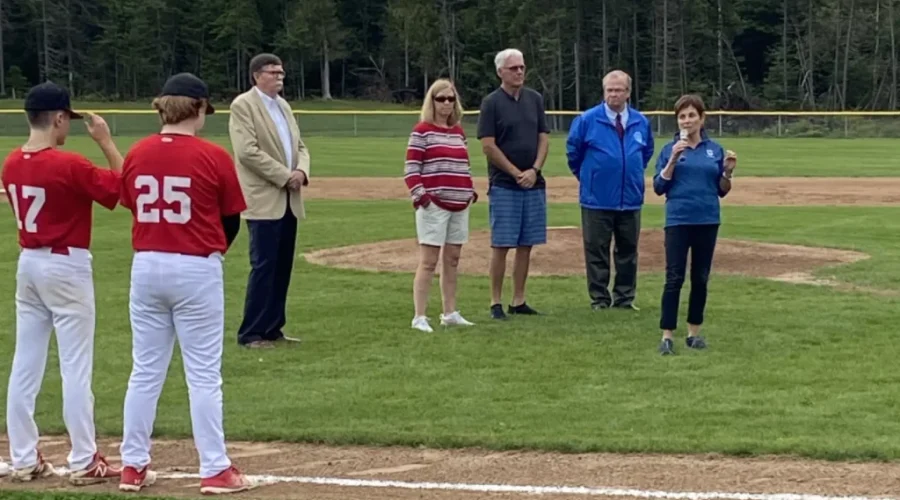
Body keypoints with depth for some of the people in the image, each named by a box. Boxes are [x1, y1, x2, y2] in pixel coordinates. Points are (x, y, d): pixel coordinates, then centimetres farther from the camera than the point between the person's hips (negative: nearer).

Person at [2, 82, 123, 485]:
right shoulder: (69, 165, -18)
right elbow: (124, 187, -12)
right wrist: (106, 142, -7)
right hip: (66, 266, -7)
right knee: (76, 367, -2)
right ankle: (84, 462, 2)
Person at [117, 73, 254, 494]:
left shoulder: (136, 155, 1)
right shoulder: (214, 157, -9)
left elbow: (134, 207, 11)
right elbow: (231, 222, 0)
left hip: (146, 266, 4)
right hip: (197, 270, -4)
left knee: (145, 372, 12)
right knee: (203, 375, 1)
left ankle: (133, 466, 16)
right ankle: (215, 470, 3)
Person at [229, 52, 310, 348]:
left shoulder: (283, 105, 18)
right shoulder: (243, 105, -7)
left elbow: (299, 146, 19)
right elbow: (248, 151, -16)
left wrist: (301, 171, -2)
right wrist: (285, 176, -15)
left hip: (289, 201, 8)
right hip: (264, 201, -8)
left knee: (283, 267, 9)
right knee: (264, 266, -9)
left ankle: (273, 328, 16)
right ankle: (251, 334, -3)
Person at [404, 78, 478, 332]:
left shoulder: (458, 131, 15)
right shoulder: (422, 131, -6)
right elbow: (411, 167, -9)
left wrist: (470, 190, 11)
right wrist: (418, 194, -19)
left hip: (459, 204, 7)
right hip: (434, 204, -7)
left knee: (452, 259, 12)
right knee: (428, 261, -8)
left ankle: (450, 313, 19)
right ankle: (419, 317, -8)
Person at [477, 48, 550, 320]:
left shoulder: (535, 99, 11)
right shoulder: (492, 103, -4)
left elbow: (544, 138, 11)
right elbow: (488, 146, -8)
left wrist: (534, 170, -5)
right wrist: (516, 173, -10)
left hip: (533, 183, 5)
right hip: (503, 185, -5)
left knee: (526, 245, 6)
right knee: (501, 245, -4)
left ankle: (518, 301, 12)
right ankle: (496, 303, 1)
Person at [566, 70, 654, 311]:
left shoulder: (641, 122, 3)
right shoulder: (587, 120, -7)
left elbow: (647, 151, 19)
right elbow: (573, 151, 4)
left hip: (631, 199, 3)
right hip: (597, 199, -3)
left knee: (628, 250, 9)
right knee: (597, 251, 2)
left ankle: (625, 297, 18)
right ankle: (599, 299, 9)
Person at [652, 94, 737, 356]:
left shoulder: (715, 149, 7)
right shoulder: (670, 149, 2)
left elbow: (722, 191, 10)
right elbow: (659, 187, -4)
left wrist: (728, 171, -8)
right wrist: (673, 160, -14)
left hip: (708, 221, 3)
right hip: (678, 221, -2)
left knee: (701, 278, 8)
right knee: (674, 278, -7)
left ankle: (694, 332, 17)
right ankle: (667, 336, -8)